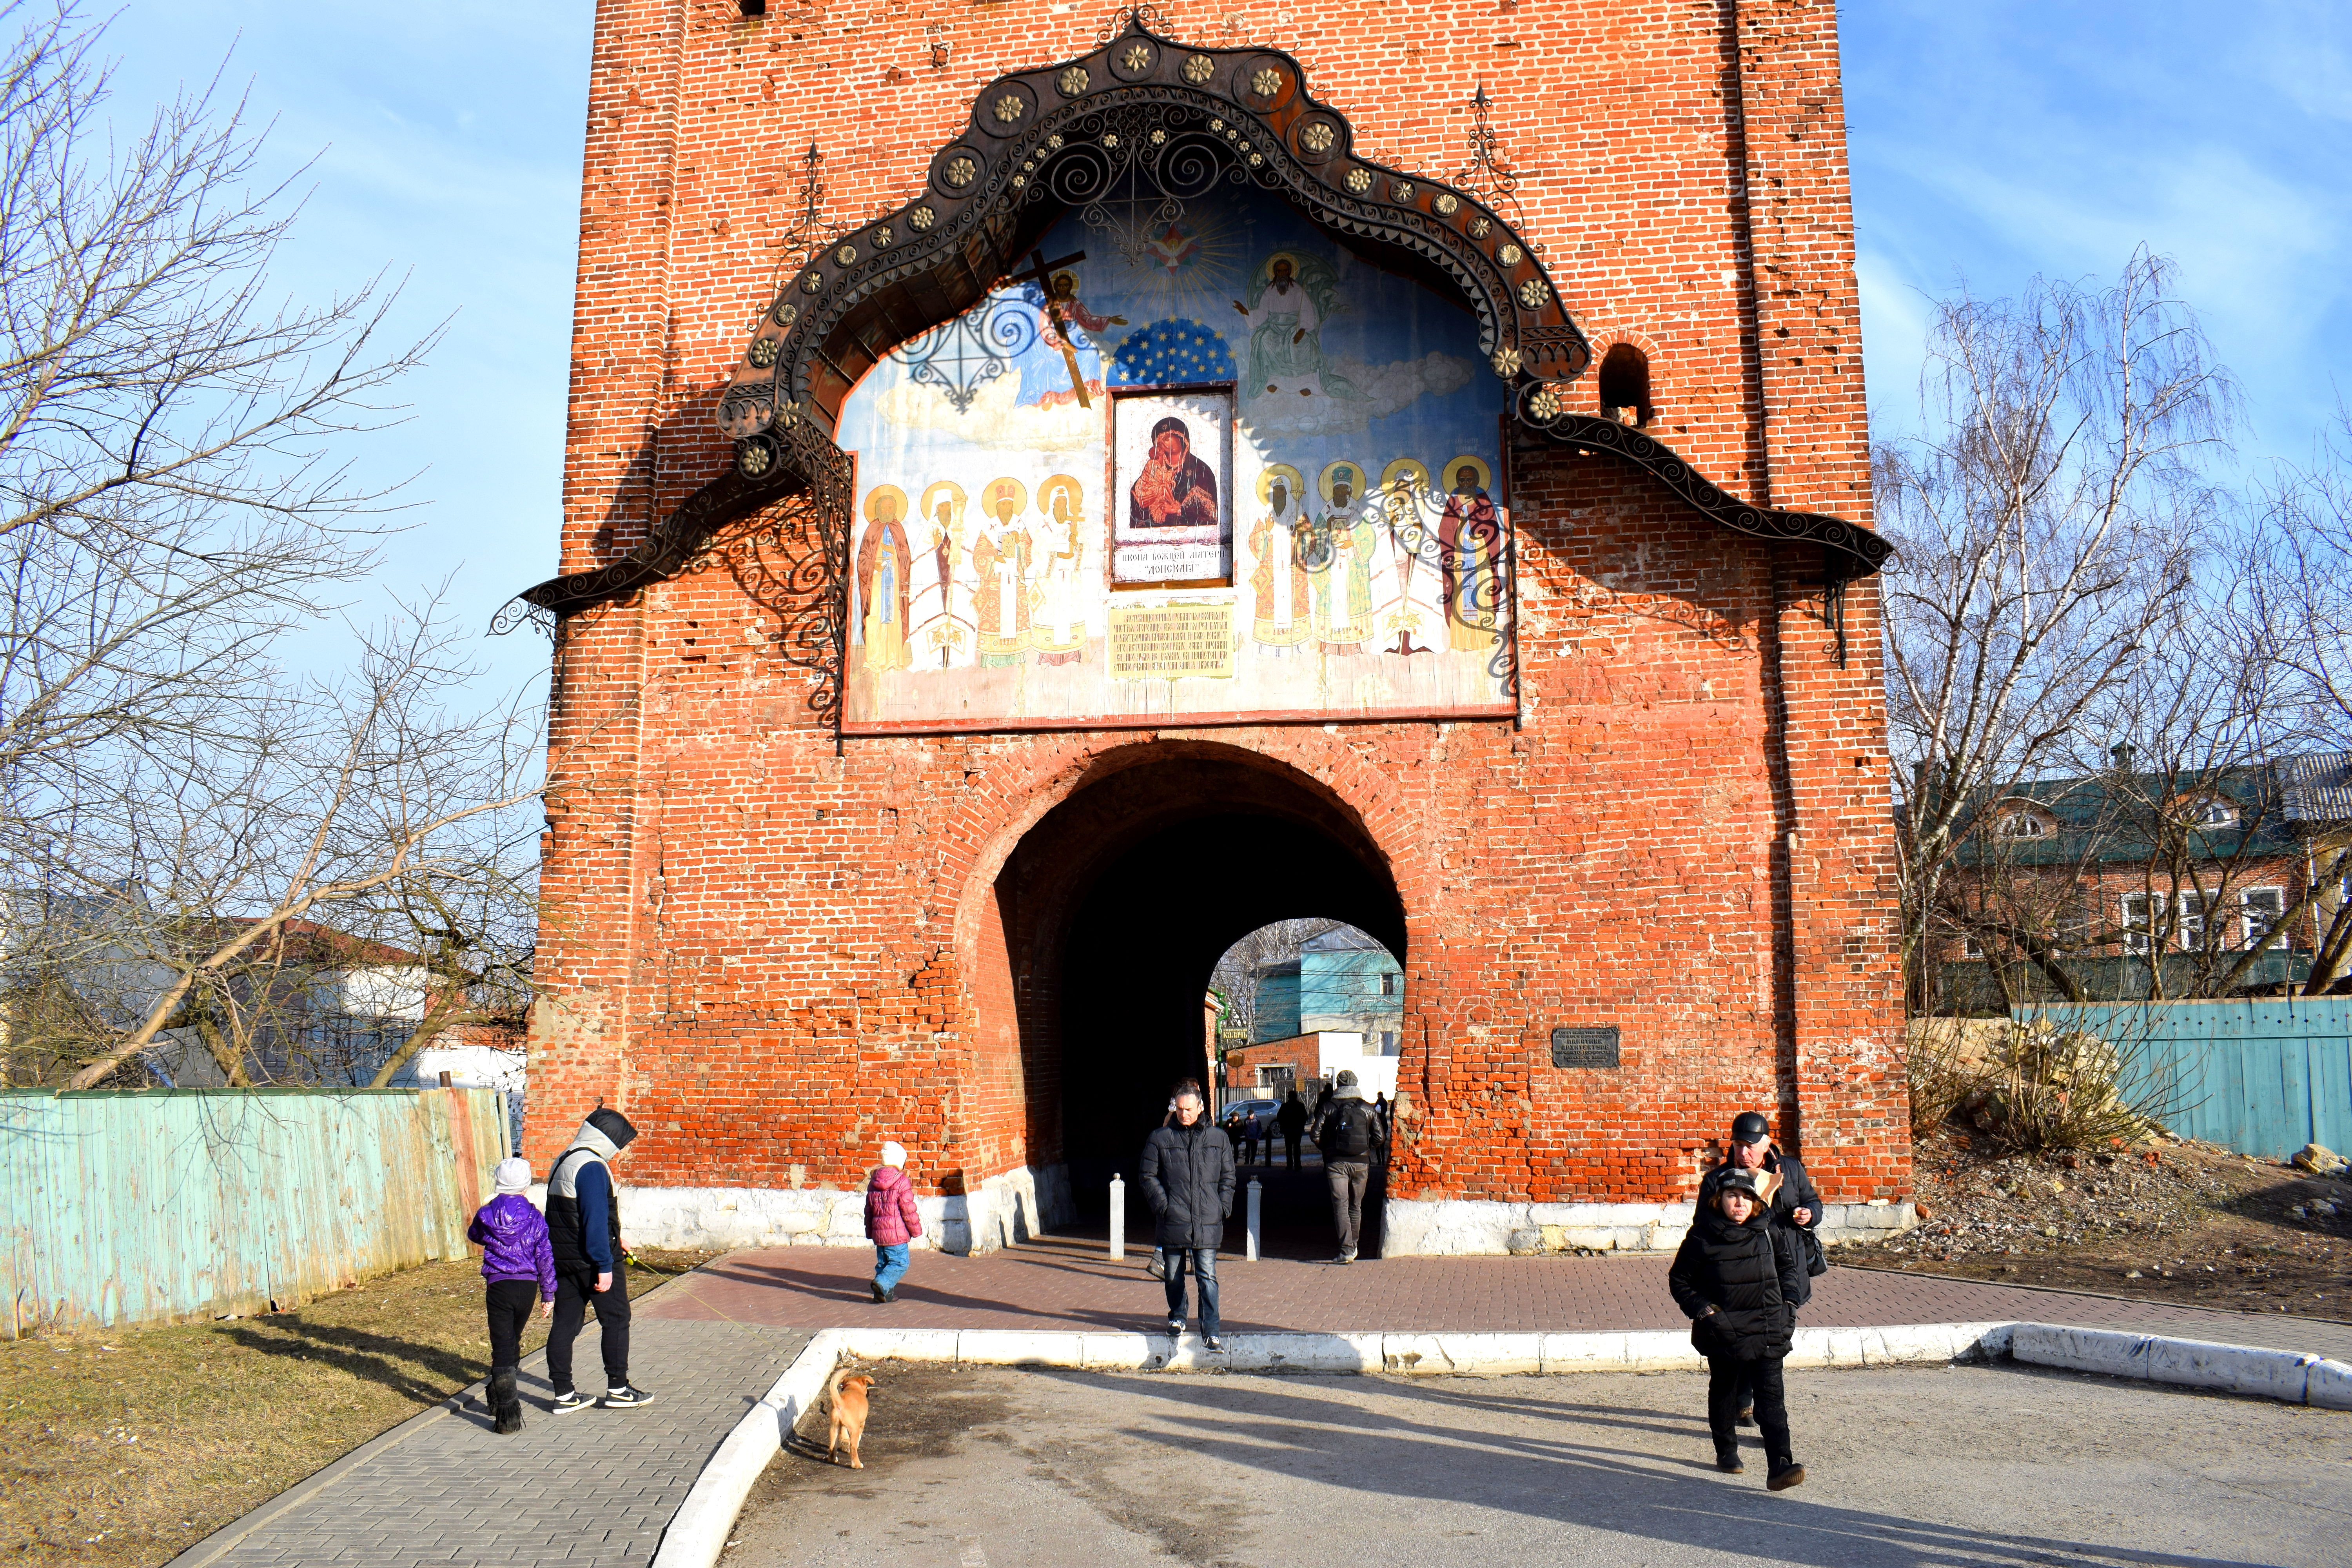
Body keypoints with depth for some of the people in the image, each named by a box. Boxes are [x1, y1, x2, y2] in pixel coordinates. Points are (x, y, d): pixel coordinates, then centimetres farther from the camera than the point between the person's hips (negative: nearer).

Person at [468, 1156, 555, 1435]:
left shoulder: (487, 1215, -3)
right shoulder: (535, 1219, -3)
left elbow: (473, 1236, 20)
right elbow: (545, 1259, -2)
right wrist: (548, 1295, 7)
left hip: (498, 1286, -2)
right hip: (528, 1286, 2)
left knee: (502, 1347, -4)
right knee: (513, 1340, 21)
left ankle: (507, 1412, -15)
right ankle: (503, 1398, 37)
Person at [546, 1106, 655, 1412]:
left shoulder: (562, 1162, 14)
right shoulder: (592, 1167, -18)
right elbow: (596, 1220, -23)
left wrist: (612, 1243, 27)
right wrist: (604, 1266, -20)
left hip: (562, 1258, 9)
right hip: (590, 1260, -9)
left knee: (565, 1323, 10)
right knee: (616, 1320, 3)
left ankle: (564, 1394, 13)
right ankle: (617, 1390, 9)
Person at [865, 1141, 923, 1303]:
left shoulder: (873, 1182, 11)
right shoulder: (901, 1182, -11)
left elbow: (869, 1210, 18)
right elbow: (908, 1210, -10)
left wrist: (870, 1232, 26)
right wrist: (916, 1230, 1)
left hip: (878, 1232, 7)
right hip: (896, 1233, -7)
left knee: (883, 1262, 15)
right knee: (900, 1263, -3)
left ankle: (886, 1292, 11)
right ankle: (882, 1284, -22)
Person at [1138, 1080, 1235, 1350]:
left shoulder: (1218, 1139, 7)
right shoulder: (1160, 1139, 3)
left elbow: (1228, 1177, 13)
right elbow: (1148, 1176, 6)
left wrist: (1223, 1207, 1)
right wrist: (1162, 1205, -5)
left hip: (1207, 1224, 0)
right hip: (1173, 1222, 1)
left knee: (1207, 1277, -6)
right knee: (1174, 1276, 12)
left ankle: (1211, 1332, -4)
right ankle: (1177, 1318, 34)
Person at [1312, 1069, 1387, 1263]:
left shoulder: (1328, 1107, -1)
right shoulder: (1367, 1109, 3)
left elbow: (1317, 1135, -4)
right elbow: (1380, 1137, 1)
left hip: (1336, 1162, -2)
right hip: (1361, 1162, 2)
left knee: (1340, 1205, -3)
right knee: (1356, 1206, 16)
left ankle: (1346, 1251, -13)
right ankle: (1353, 1246, 26)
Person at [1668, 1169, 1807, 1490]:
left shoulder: (1770, 1233, 1)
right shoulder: (1703, 1237, -7)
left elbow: (1790, 1266, 20)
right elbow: (1679, 1281, 2)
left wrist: (1788, 1302, 9)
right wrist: (1702, 1309, -10)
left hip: (1766, 1331, 1)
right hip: (1723, 1330, 0)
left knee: (1771, 1396, -7)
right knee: (1723, 1391, 15)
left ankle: (1780, 1465, -11)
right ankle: (1726, 1451, 33)